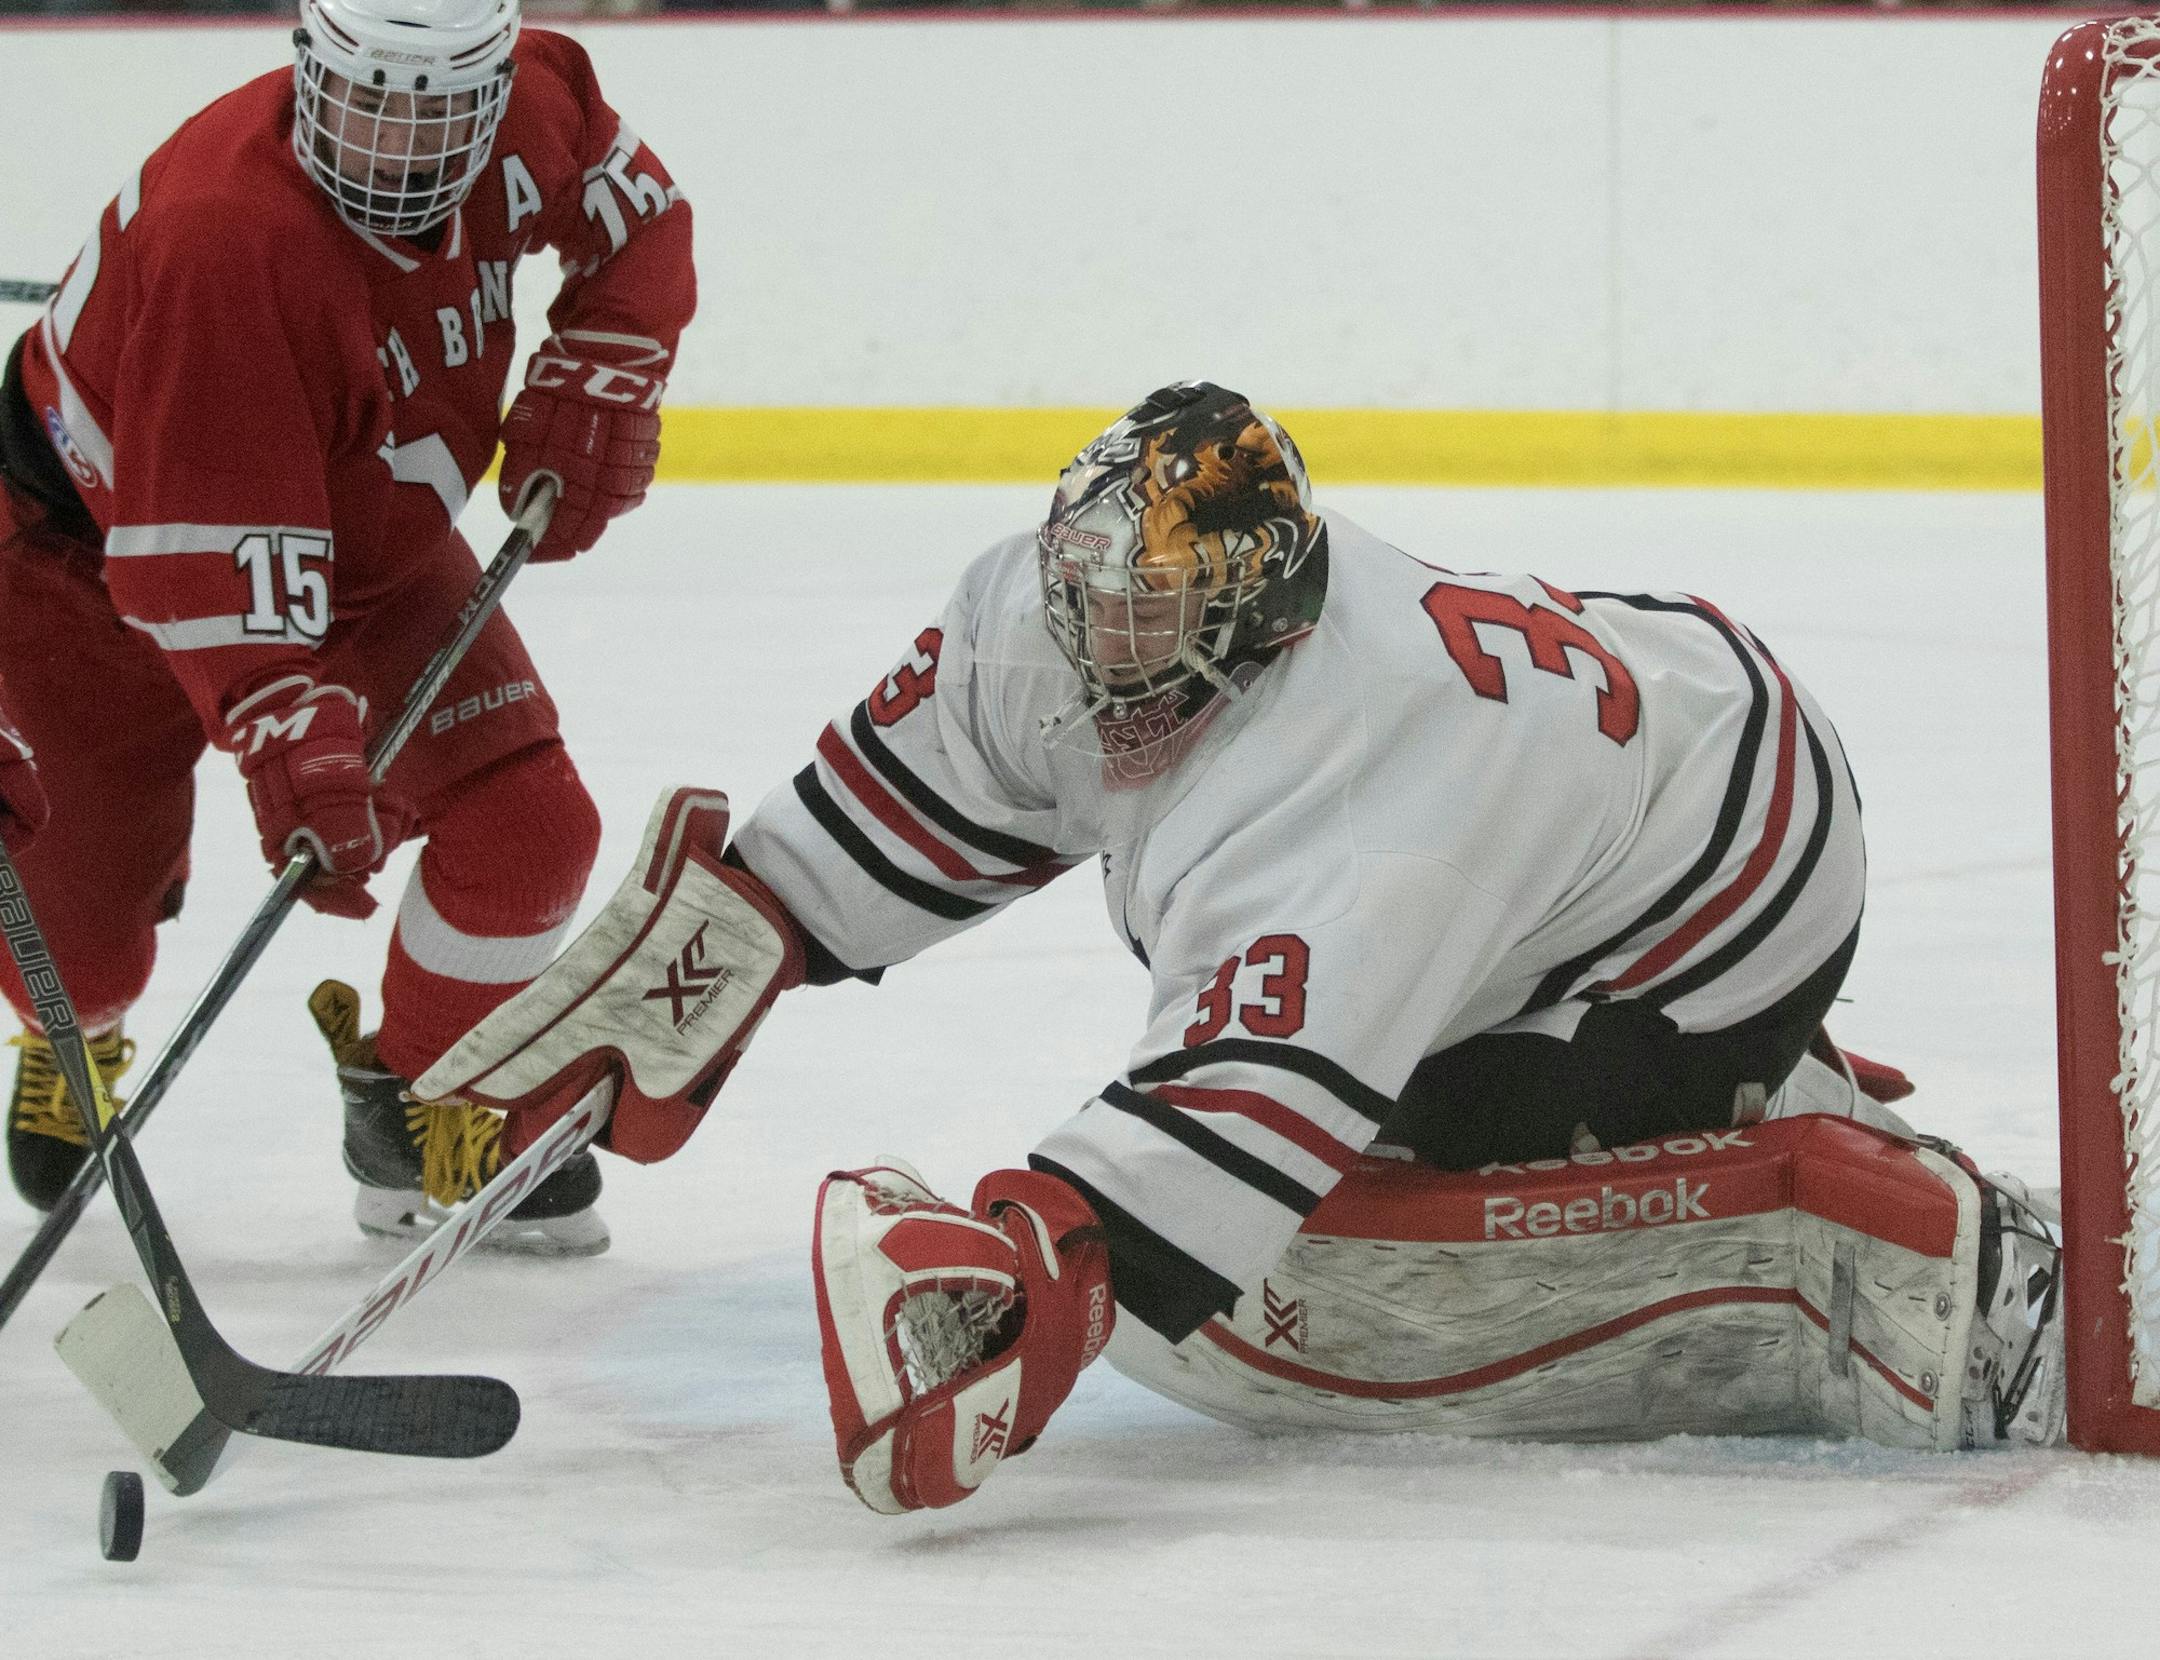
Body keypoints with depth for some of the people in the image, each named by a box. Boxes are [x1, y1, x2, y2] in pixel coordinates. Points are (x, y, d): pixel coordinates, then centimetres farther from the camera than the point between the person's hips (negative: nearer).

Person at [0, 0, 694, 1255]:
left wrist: (596, 384, -7)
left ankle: (419, 1113, 15)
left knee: (528, 826, -8)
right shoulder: (226, 242, -40)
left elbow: (638, 222, 6)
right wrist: (292, 740, -50)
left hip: (365, 539, 5)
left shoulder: (531, 108, -19)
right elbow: (213, 552, -42)